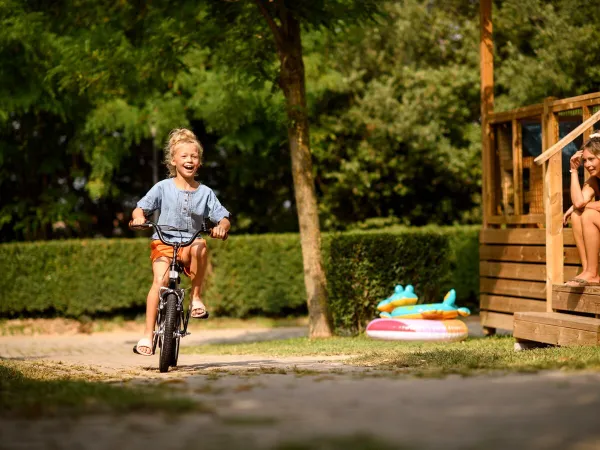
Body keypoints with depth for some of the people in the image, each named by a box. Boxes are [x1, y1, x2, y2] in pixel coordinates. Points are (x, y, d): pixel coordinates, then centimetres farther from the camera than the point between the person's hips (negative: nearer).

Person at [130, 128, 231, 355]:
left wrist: (222, 226, -19)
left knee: (199, 247, -35)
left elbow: (223, 217, 4)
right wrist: (138, 217, -22)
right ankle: (148, 334, -19)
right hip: (163, 243, -1)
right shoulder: (163, 188, 2)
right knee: (161, 279, -26)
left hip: (189, 245, 1)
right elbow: (140, 208, 2)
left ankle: (196, 297, -17)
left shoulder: (205, 192, 6)